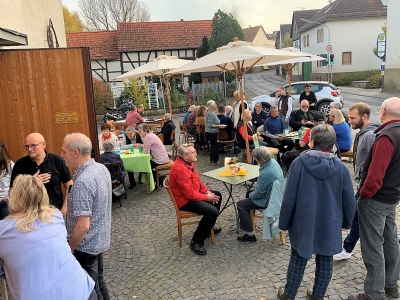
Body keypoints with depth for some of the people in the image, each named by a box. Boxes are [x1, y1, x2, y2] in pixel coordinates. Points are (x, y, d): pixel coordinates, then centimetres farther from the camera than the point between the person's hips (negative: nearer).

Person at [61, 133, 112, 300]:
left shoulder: (82, 181, -30)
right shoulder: (102, 168, -2)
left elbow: (83, 226, -29)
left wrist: (69, 249, -13)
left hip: (85, 245, -8)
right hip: (99, 239, 8)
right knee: (98, 282, 25)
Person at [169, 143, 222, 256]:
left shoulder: (188, 163, 3)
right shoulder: (180, 169, -29)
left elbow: (198, 180, 14)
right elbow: (189, 194, -28)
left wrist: (207, 192, -2)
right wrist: (207, 197, -16)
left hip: (192, 193, 11)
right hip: (185, 200, -11)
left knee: (217, 195, 20)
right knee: (212, 211, -25)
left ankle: (208, 227, 32)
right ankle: (196, 242, -11)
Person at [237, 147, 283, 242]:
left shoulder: (265, 174, -35)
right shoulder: (273, 161, -6)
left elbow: (258, 193, -22)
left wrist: (250, 195, -3)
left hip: (268, 201, -10)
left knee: (241, 204, -6)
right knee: (249, 193, 27)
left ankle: (250, 235, -1)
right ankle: (247, 219, 44)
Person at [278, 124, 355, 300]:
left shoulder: (299, 162, -15)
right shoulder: (341, 167, -9)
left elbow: (289, 198, -12)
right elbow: (349, 200, -1)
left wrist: (284, 223, 0)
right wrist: (346, 222, 17)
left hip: (304, 223, -1)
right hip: (330, 224, 2)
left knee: (298, 260, 13)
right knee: (325, 262, 18)